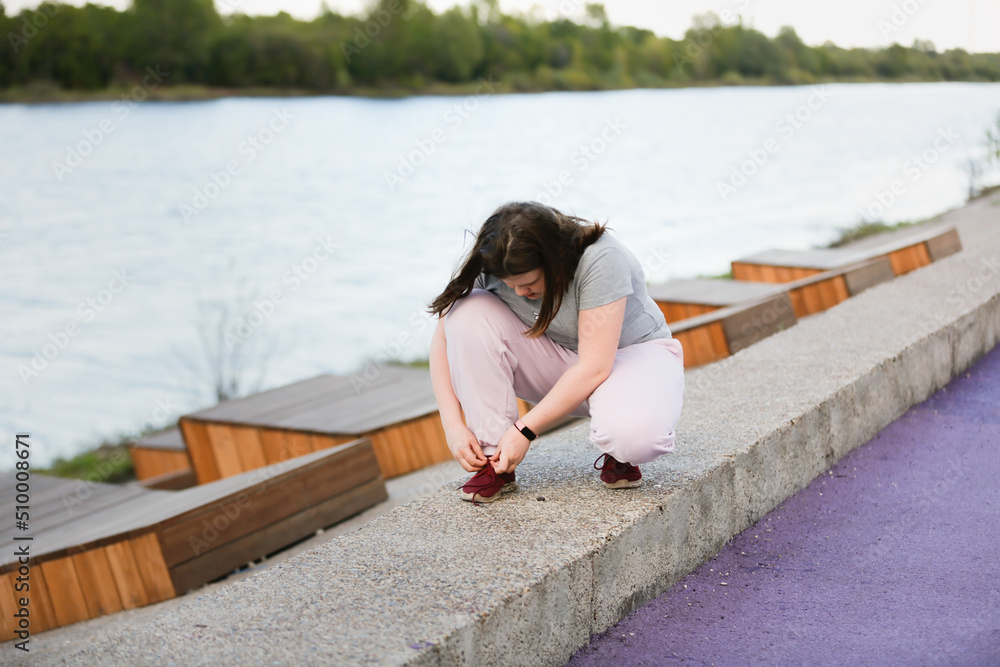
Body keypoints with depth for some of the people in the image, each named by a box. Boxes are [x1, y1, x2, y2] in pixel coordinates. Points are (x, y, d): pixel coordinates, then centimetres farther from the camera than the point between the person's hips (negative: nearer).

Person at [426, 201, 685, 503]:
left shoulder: (601, 259, -31)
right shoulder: (488, 264, -17)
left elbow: (594, 367, -31)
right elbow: (443, 339, -13)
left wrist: (524, 430, -30)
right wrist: (454, 426, -23)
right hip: (556, 360, 4)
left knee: (634, 433, -40)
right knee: (468, 313, -23)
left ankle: (619, 454, 1)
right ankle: (492, 459, -17)